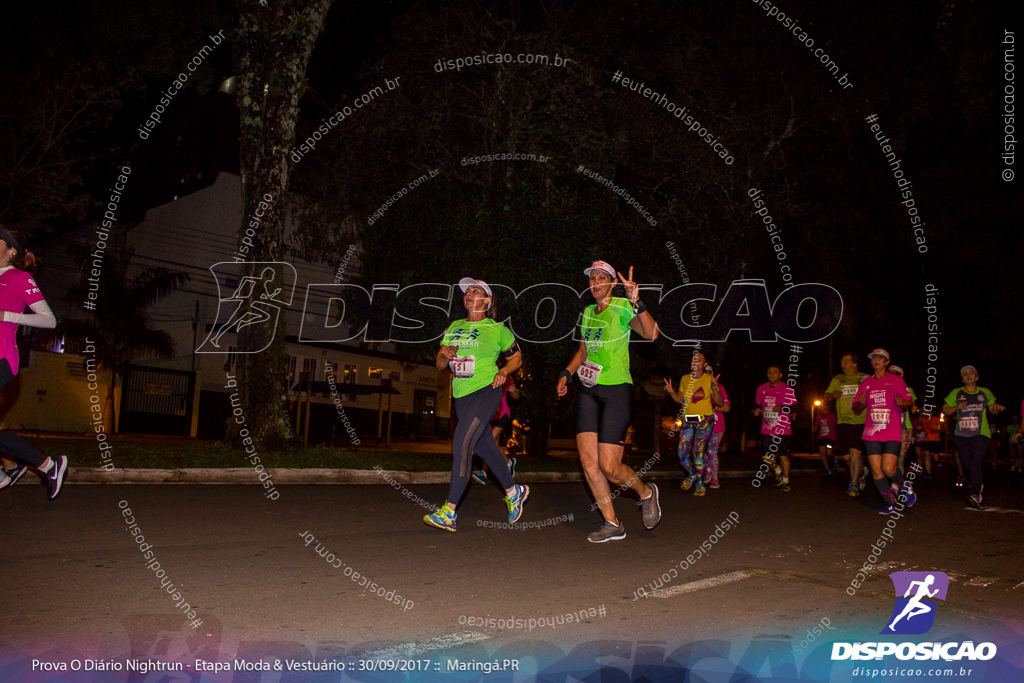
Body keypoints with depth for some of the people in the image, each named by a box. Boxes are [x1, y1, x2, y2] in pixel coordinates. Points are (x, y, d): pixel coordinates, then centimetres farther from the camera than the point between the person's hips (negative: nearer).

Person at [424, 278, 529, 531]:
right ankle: (513, 491, 36)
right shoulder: (454, 328, 13)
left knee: (461, 444, -18)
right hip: (461, 395, 7)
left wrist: (503, 372, -9)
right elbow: (439, 364, 13)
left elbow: (516, 357, 10)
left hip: (486, 390, -6)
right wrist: (445, 355, -9)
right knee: (484, 447, 15)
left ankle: (448, 512, -18)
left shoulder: (497, 329, 0)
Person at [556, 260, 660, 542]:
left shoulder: (622, 307, -6)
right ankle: (612, 524, 12)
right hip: (588, 391, 6)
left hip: (616, 390, -6)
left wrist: (636, 302, -34)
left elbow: (651, 333, -23)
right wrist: (566, 374, 13)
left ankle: (646, 493, 23)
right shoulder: (587, 312, 13)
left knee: (609, 467, -9)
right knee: (588, 461, -2)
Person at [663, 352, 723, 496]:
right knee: (682, 454, -2)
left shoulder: (709, 379, -1)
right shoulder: (685, 379, 10)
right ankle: (692, 474, 27)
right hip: (688, 421, 4)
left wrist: (714, 388, -21)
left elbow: (720, 403, -4)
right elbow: (679, 399, 17)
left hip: (704, 420, -4)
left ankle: (700, 484, 5)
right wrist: (671, 391, -2)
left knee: (698, 452, -10)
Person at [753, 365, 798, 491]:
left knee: (783, 455, -1)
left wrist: (782, 408, -23)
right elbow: (757, 404, 23)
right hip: (766, 428, 4)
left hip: (783, 428, -4)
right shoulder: (761, 389, 9)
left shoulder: (787, 389, -3)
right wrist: (757, 410, 1)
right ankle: (778, 471, 30)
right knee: (766, 456, 1)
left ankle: (785, 481, 17)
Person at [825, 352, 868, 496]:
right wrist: (833, 395, -9)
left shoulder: (865, 378, 6)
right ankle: (860, 472, 37)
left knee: (855, 452, -14)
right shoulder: (837, 379, 13)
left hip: (861, 421, -3)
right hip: (843, 422, 3)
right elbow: (826, 395, 14)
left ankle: (853, 485, -5)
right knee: (846, 456, 7)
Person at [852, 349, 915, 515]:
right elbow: (856, 409, 17)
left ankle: (904, 486, 18)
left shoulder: (896, 380, 5)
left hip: (892, 434, -3)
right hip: (871, 434, 3)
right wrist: (860, 403, -7)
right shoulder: (866, 382, 13)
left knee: (888, 469, -13)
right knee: (876, 470, -2)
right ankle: (889, 503, 14)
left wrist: (902, 402, -18)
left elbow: (909, 403, 5)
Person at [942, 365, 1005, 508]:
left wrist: (997, 408, -5)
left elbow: (993, 409, 18)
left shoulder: (985, 393, 11)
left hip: (981, 433, -2)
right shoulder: (956, 393, 8)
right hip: (962, 435, 2)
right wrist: (956, 408, -11)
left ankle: (976, 495, -20)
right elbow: (945, 409, 8)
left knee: (975, 462, -19)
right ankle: (978, 485, 36)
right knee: (967, 464, 8)